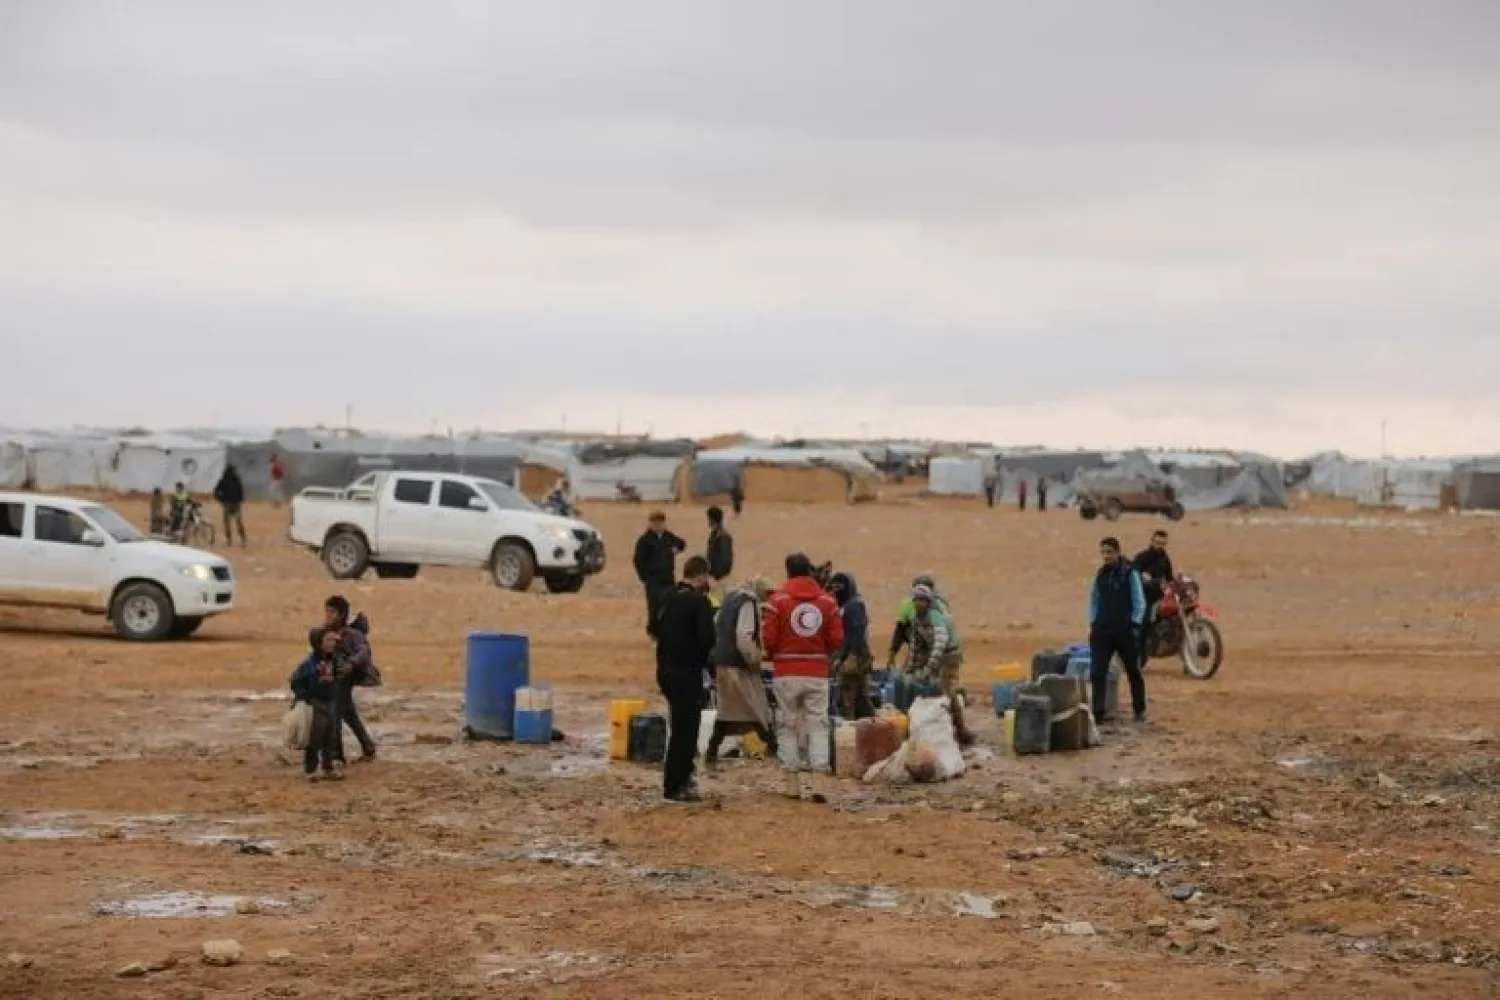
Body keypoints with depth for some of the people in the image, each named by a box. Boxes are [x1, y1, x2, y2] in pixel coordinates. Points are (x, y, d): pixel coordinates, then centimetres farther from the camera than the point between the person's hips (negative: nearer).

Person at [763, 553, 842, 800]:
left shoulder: (778, 600, -5)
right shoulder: (828, 601, 1)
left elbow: (768, 639, -7)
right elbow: (837, 639, 0)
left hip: (786, 673, -1)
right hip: (818, 672, 1)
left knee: (787, 726, 9)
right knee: (817, 725, 4)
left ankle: (793, 784, 7)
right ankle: (816, 778, -9)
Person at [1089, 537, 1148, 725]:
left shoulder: (1129, 573, -6)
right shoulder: (1100, 574, 9)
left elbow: (1139, 602, -5)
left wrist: (1135, 625, -11)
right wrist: (1093, 623, 9)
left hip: (1125, 630, -4)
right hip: (1102, 630, 4)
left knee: (1133, 671, 10)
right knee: (1097, 672, -6)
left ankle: (1140, 710, 23)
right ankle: (1097, 712, -5)